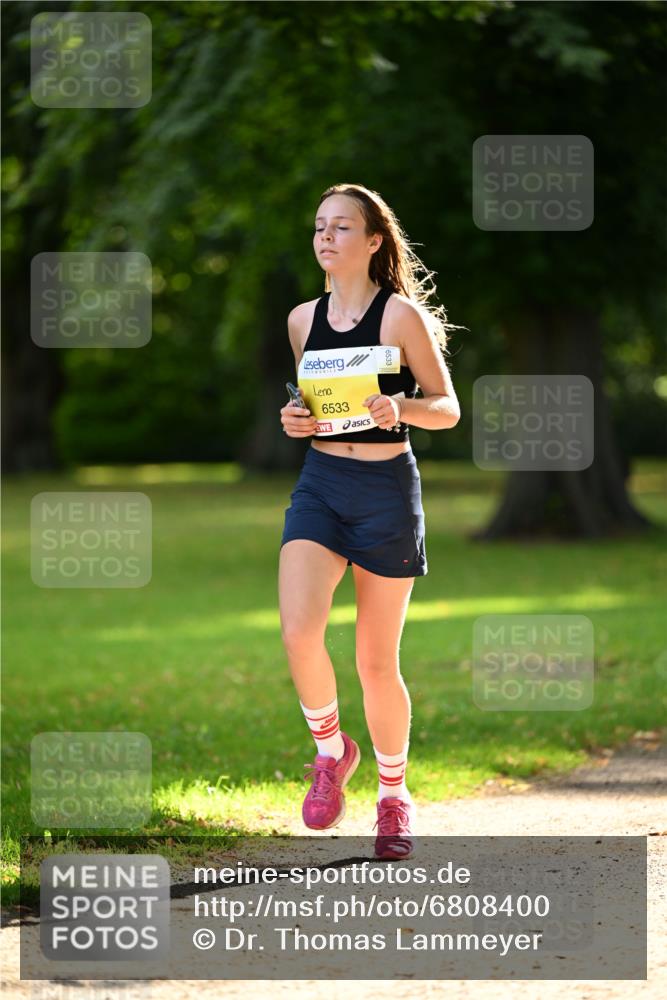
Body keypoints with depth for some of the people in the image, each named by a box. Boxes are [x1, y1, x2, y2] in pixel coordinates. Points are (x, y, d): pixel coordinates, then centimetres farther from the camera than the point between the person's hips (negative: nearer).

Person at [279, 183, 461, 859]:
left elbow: (447, 408, -2)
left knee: (377, 662, 4)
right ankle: (330, 750, 6)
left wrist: (399, 408, -22)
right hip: (319, 482, 3)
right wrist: (296, 419, 0)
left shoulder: (401, 315, -5)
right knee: (298, 631, -20)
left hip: (387, 488, -3)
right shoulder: (303, 320, 9)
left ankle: (393, 796, 25)